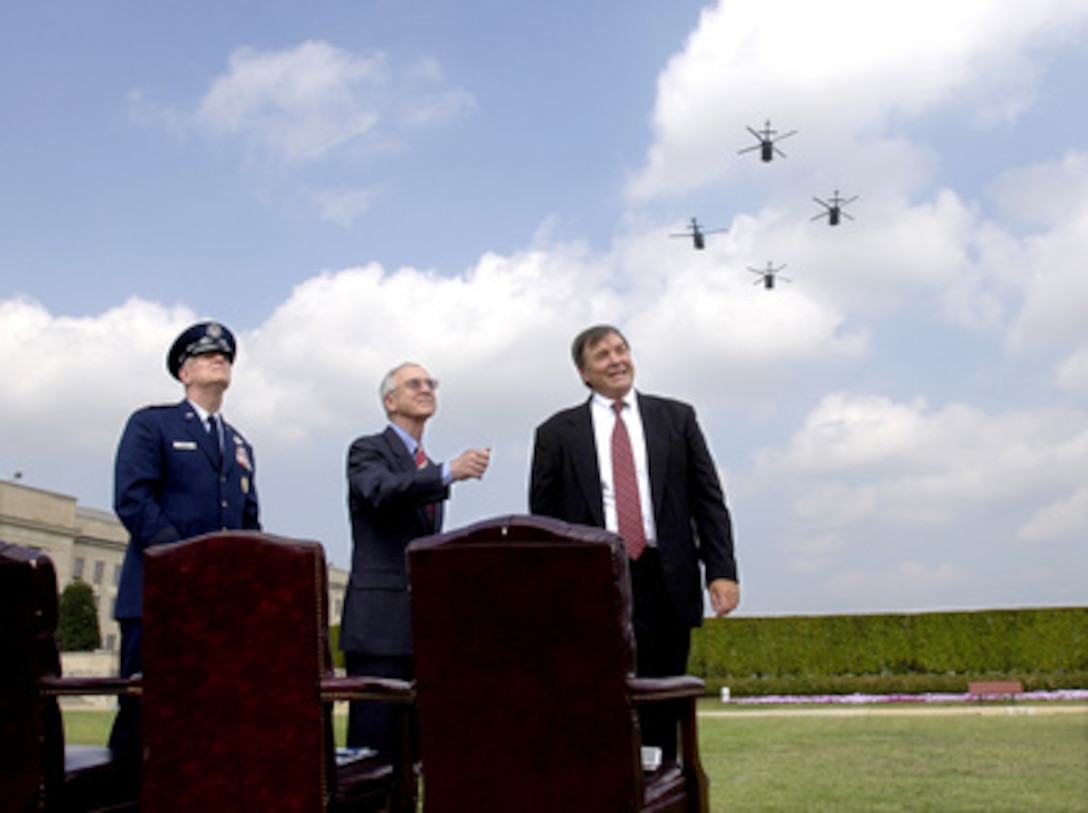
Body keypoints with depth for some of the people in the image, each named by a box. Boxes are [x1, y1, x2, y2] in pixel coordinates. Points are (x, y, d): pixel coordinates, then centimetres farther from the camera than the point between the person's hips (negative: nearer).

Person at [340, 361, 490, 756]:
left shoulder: (430, 468, 23)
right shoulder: (368, 450, 1)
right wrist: (450, 472, -36)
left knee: (416, 744, 5)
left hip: (424, 625, 7)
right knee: (373, 742, -9)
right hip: (380, 624, -7)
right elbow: (383, 492, -23)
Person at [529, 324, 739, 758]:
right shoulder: (557, 433, 6)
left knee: (661, 715, 9)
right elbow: (541, 521, 7)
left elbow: (708, 499, 7)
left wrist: (721, 571, -4)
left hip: (667, 586, 2)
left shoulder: (676, 418, 10)